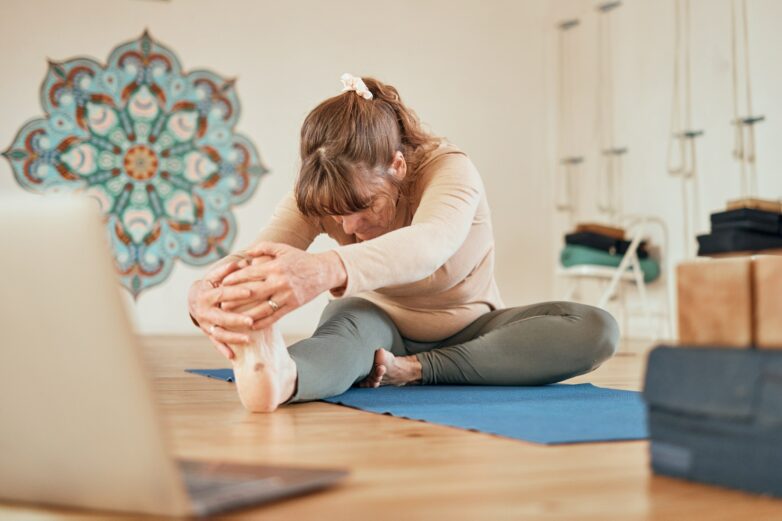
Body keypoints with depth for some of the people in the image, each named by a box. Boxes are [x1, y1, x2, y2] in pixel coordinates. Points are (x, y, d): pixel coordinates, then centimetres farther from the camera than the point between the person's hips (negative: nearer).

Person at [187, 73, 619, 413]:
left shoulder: (450, 169, -29)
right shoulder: (318, 193, -19)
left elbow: (430, 243, -53)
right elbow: (260, 254, -38)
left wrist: (328, 270, -74)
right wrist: (209, 293, -64)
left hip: (468, 334, 0)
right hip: (379, 324, 0)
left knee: (596, 330, -27)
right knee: (349, 323, -37)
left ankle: (411, 371, -31)